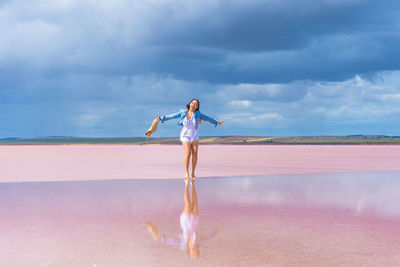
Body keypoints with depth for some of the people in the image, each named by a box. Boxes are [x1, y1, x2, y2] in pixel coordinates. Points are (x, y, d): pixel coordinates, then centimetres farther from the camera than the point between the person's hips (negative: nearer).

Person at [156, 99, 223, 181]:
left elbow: (207, 118, 5)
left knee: (195, 154, -9)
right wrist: (162, 118, 3)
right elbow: (173, 116, 0)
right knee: (188, 154, -19)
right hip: (185, 136, -2)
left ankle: (193, 173, 6)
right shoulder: (183, 112, -9)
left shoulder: (198, 113, -7)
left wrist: (217, 122, 14)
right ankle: (186, 172, -5)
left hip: (194, 136, 2)